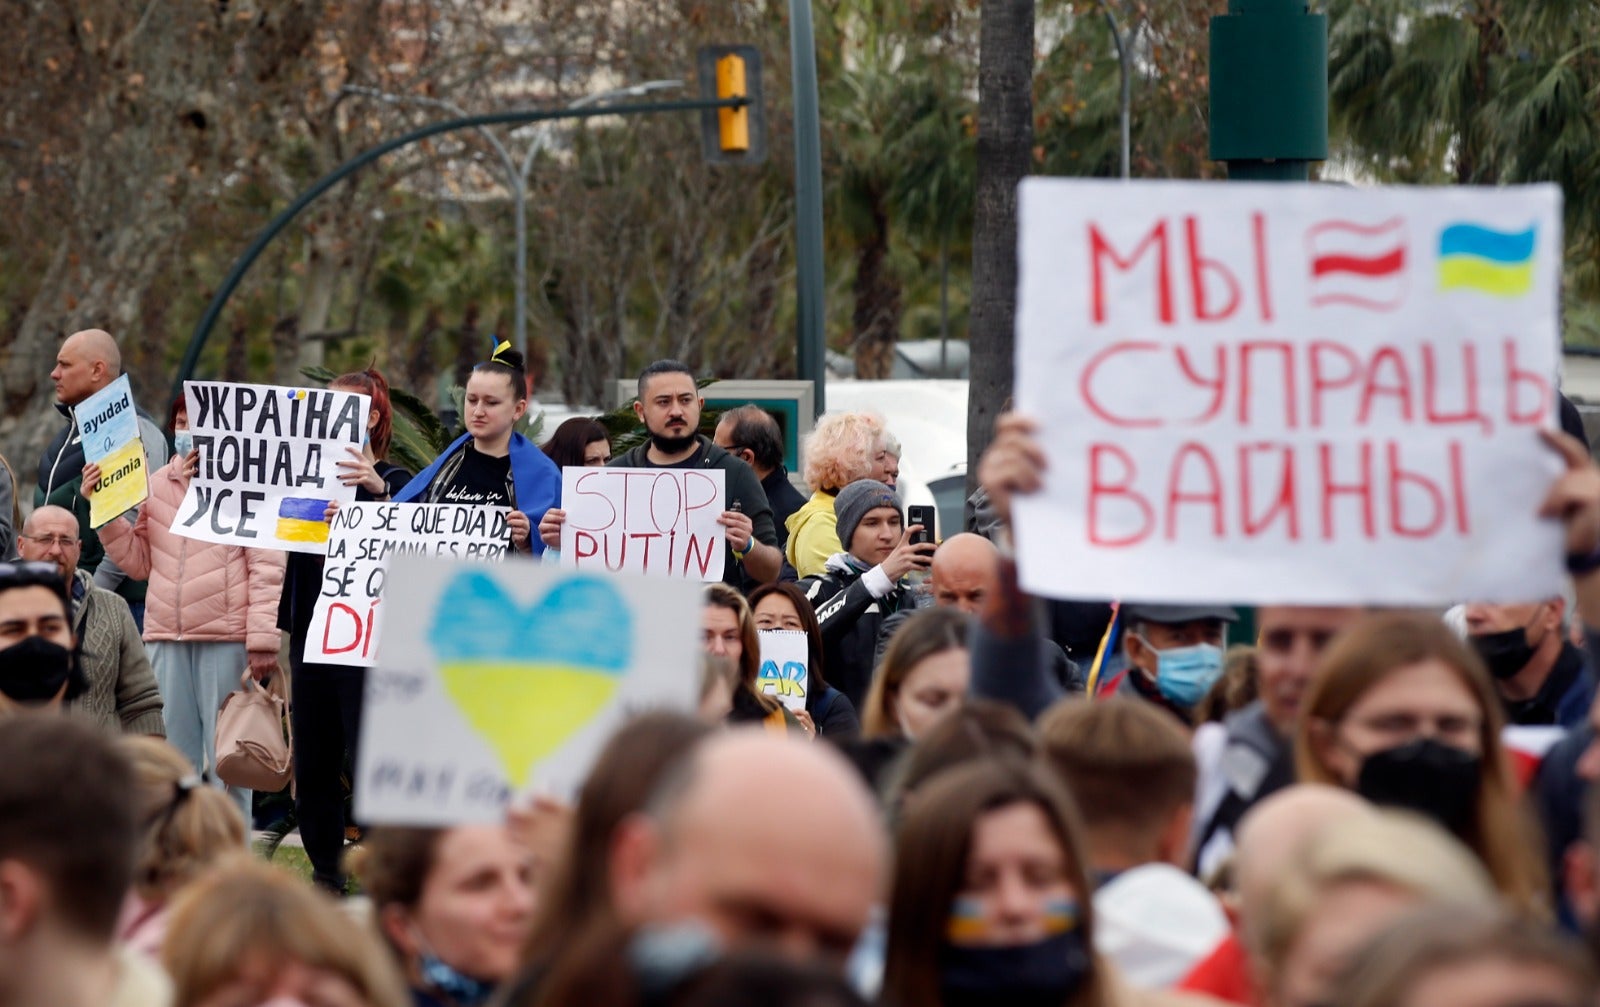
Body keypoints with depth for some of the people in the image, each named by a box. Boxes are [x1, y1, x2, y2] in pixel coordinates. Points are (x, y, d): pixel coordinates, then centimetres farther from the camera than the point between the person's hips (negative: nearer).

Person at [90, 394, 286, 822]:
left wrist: (262, 639, -13)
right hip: (166, 637, 6)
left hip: (227, 638, -6)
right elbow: (139, 561, 15)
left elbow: (268, 568, -7)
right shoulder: (158, 483, 14)